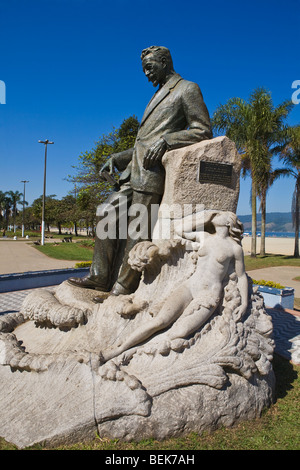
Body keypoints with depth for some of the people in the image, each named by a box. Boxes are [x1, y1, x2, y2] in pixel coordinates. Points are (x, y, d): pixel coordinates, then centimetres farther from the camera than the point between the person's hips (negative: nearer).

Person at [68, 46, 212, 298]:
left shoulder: (188, 89, 5)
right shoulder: (159, 95, 30)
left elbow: (203, 131, -6)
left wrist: (165, 140, -17)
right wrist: (117, 158, 18)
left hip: (154, 168, -9)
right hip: (136, 168, 9)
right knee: (108, 213, 3)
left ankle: (124, 286, 0)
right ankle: (100, 276, 8)